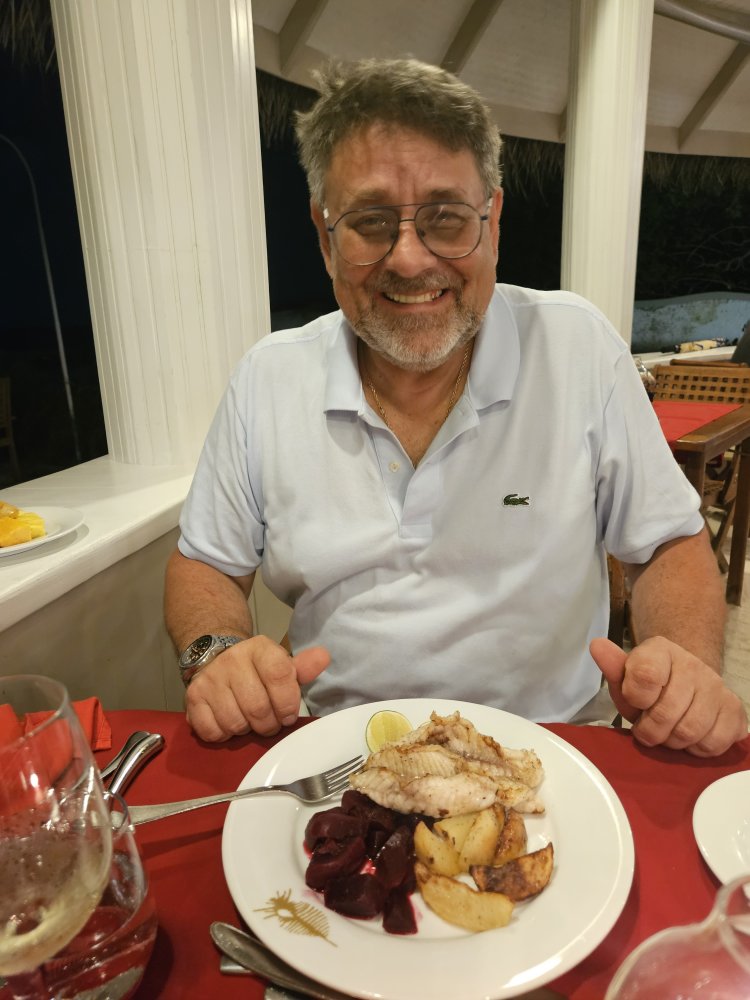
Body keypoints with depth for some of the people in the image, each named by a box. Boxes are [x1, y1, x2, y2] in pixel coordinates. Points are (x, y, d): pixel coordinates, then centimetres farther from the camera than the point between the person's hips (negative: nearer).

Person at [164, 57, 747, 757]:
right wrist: (216, 652, -17)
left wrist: (689, 664, -19)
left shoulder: (579, 347, -7)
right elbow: (204, 564, 4)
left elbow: (670, 545, 0)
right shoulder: (268, 378, -4)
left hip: (545, 748, 1)